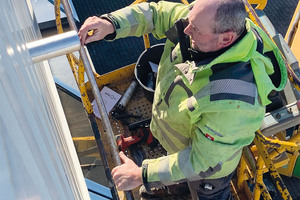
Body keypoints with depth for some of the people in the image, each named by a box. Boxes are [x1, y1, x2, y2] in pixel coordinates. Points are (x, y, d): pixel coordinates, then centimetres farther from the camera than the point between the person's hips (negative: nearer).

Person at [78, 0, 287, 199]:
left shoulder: (233, 103, -48)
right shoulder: (204, 17, -29)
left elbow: (202, 161, -36)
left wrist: (142, 176, -29)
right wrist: (110, 24, -31)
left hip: (208, 163, -6)